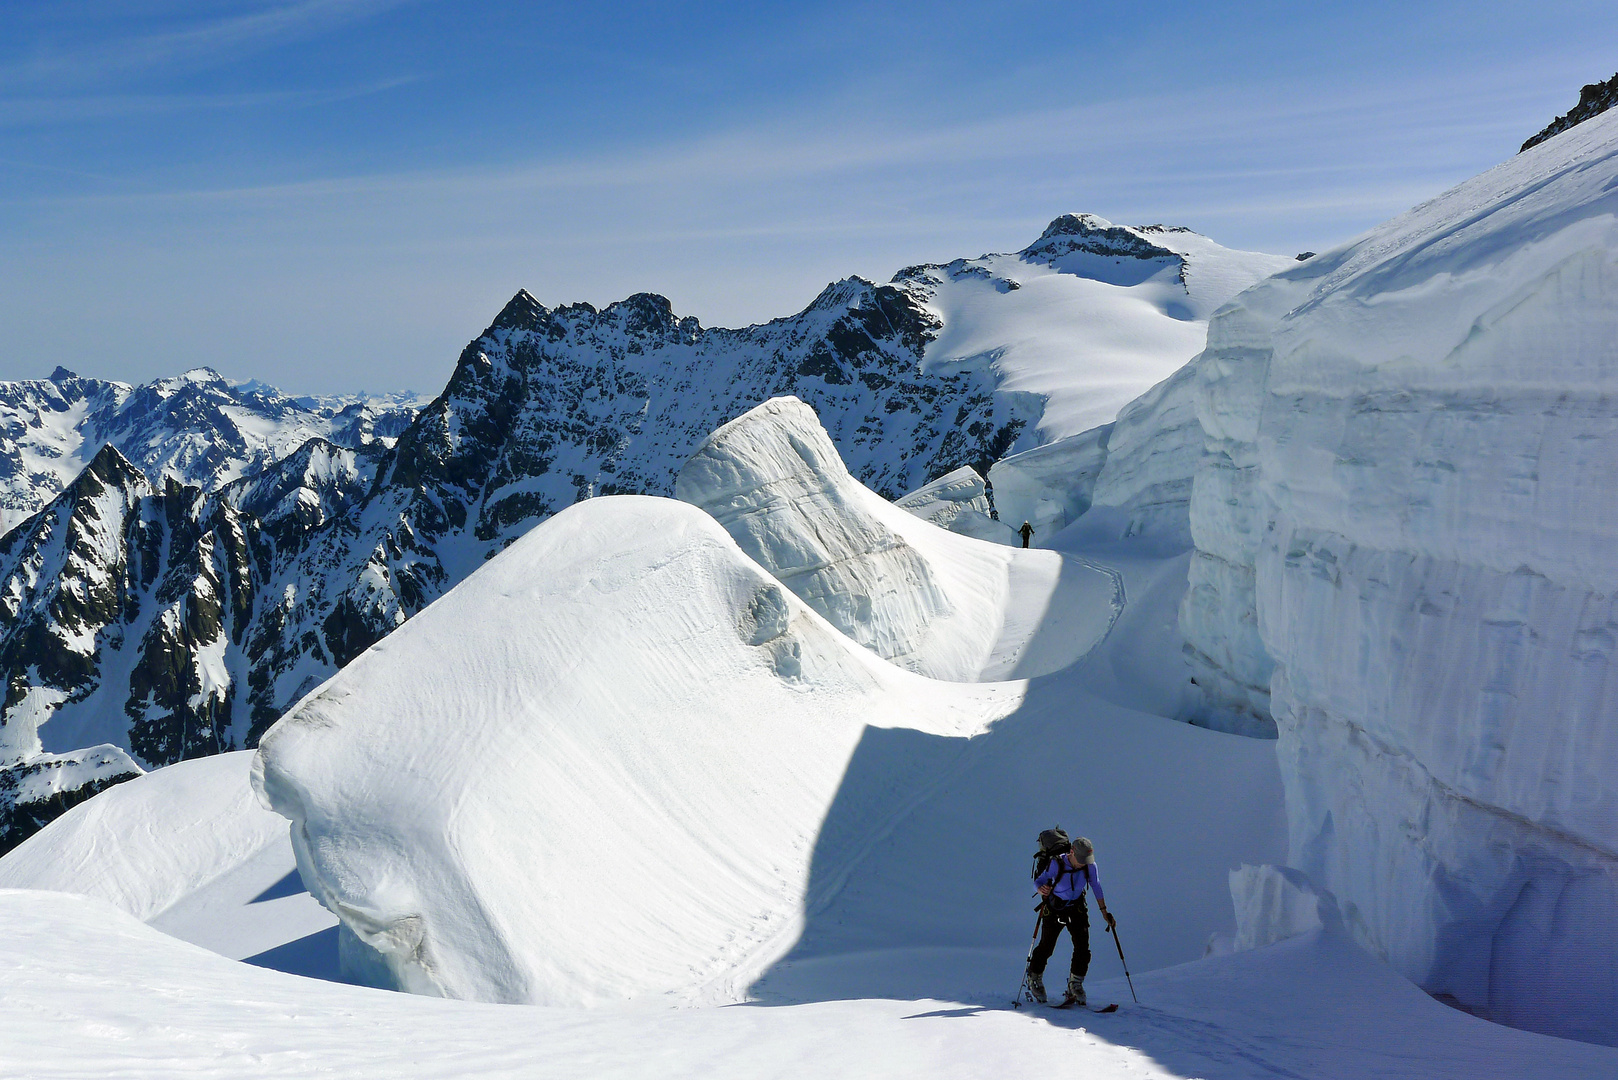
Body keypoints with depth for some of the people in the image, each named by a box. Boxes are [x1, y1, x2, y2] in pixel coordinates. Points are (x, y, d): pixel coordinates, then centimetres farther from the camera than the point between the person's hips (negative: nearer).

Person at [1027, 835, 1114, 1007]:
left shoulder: (1089, 865, -17)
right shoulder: (1057, 864, -26)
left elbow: (1097, 887, -5)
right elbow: (1040, 881, -26)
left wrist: (1104, 911, -5)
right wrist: (1042, 889, -49)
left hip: (1077, 908, 3)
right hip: (1054, 908, -2)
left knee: (1083, 946, -10)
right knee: (1046, 947, 4)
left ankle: (1075, 985, 6)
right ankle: (1034, 978, 29)